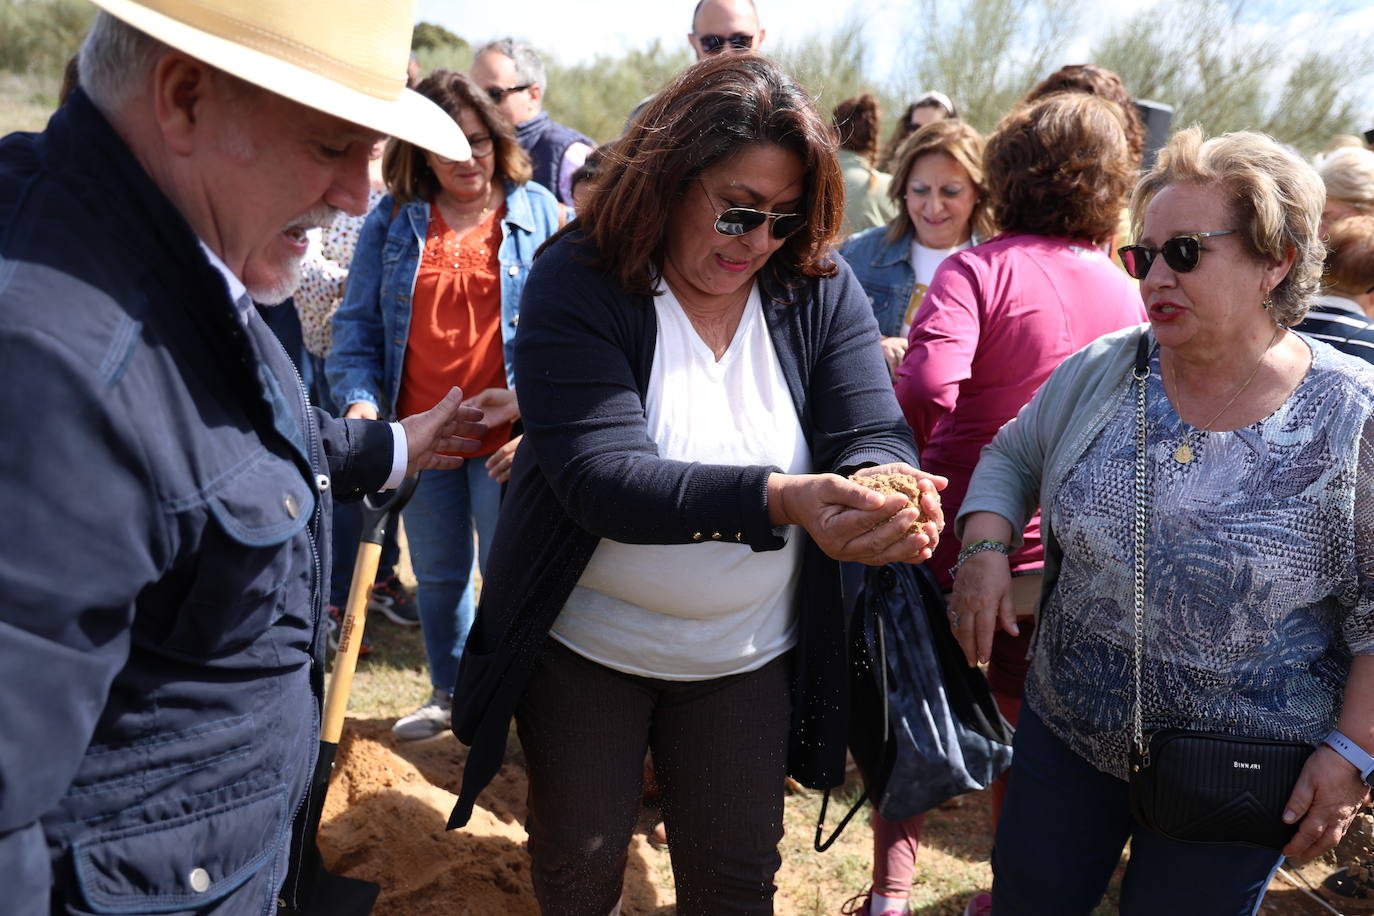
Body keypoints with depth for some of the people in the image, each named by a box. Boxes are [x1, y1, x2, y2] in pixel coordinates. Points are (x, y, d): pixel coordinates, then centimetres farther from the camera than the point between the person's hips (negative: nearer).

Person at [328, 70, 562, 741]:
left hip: (509, 431, -3)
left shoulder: (538, 211, 0)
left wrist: (528, 392, -15)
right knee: (437, 574, 16)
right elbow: (357, 322, 4)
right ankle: (449, 694, 35)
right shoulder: (392, 220, 5)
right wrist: (360, 399, -12)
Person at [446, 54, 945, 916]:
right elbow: (602, 475, -29)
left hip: (750, 652, 2)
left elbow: (876, 438, -13)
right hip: (587, 645, -1)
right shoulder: (578, 283, -18)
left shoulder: (821, 292, -8)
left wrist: (892, 490, -39)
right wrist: (779, 498, -44)